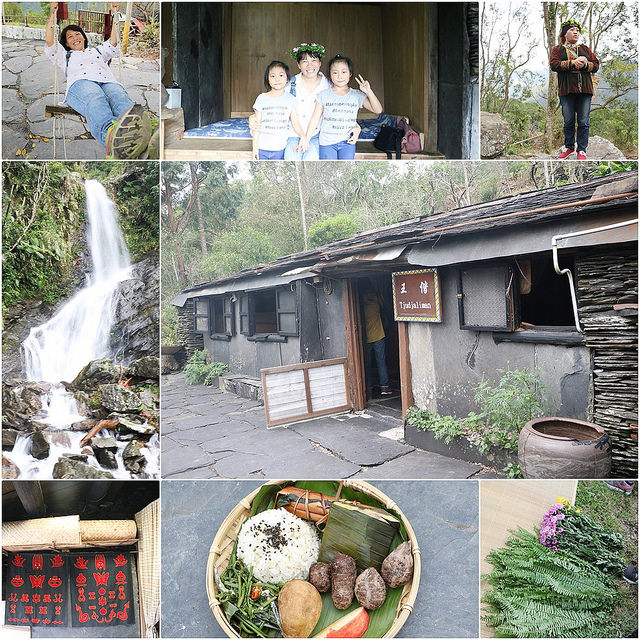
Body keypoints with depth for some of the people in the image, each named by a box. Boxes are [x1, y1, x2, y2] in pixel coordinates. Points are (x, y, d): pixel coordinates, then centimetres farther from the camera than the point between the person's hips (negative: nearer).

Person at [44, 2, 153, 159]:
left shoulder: (98, 50, 47)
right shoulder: (65, 55, 41)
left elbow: (113, 42, 37)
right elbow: (49, 41, 28)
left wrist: (114, 14, 38)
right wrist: (53, 12, 28)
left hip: (109, 82, 2)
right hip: (81, 83, -2)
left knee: (121, 99, -39)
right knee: (95, 99, -43)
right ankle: (111, 134, -78)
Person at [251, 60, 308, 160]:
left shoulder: (290, 99, 3)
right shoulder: (262, 98, 1)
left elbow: (295, 121, -1)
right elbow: (257, 125, 1)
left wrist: (303, 136, -20)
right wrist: (255, 147, -3)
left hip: (280, 148, 0)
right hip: (262, 148, 0)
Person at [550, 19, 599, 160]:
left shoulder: (585, 49, 19)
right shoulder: (557, 49, 12)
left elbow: (596, 65, 11)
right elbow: (554, 64, -7)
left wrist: (585, 64, -10)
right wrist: (572, 63, -16)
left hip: (585, 90, 2)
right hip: (566, 90, -2)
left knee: (583, 122, -1)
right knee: (568, 121, 3)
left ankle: (582, 150, 5)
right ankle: (569, 146, 20)